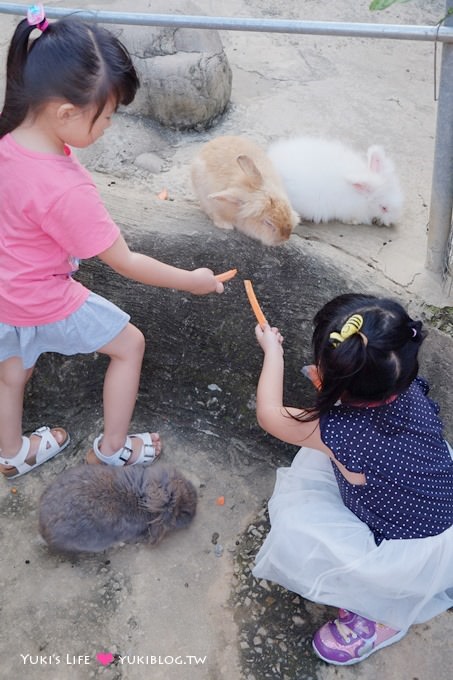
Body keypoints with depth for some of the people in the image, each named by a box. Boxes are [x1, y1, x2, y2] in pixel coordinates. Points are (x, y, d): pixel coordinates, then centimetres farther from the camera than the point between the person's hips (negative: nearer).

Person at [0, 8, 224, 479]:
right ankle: (112, 448, 28)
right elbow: (125, 263, -25)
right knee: (129, 343, 12)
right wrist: (191, 280, -13)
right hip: (45, 301, -7)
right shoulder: (66, 191, -35)